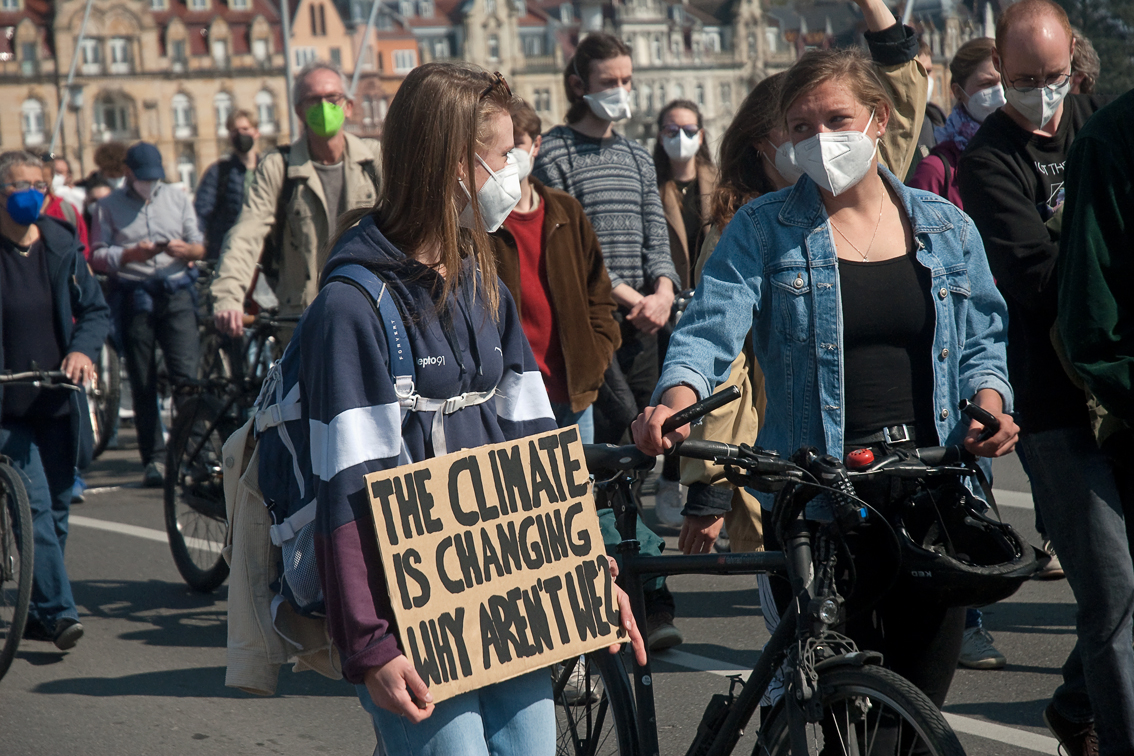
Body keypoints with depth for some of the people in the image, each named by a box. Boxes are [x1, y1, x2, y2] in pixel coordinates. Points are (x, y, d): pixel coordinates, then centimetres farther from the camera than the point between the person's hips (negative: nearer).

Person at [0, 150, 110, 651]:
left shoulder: (62, 247, 7)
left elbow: (96, 309, 10)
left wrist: (83, 349, -10)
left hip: (58, 404, 5)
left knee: (57, 509, 10)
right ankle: (59, 611, -15)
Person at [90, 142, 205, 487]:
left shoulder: (178, 199, 16)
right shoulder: (109, 207, 9)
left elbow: (200, 247, 13)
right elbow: (97, 256, 2)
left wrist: (186, 249, -10)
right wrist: (130, 254, -16)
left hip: (176, 293, 1)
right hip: (133, 297, -1)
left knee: (185, 373, -13)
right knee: (143, 384, 0)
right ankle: (154, 458, 5)